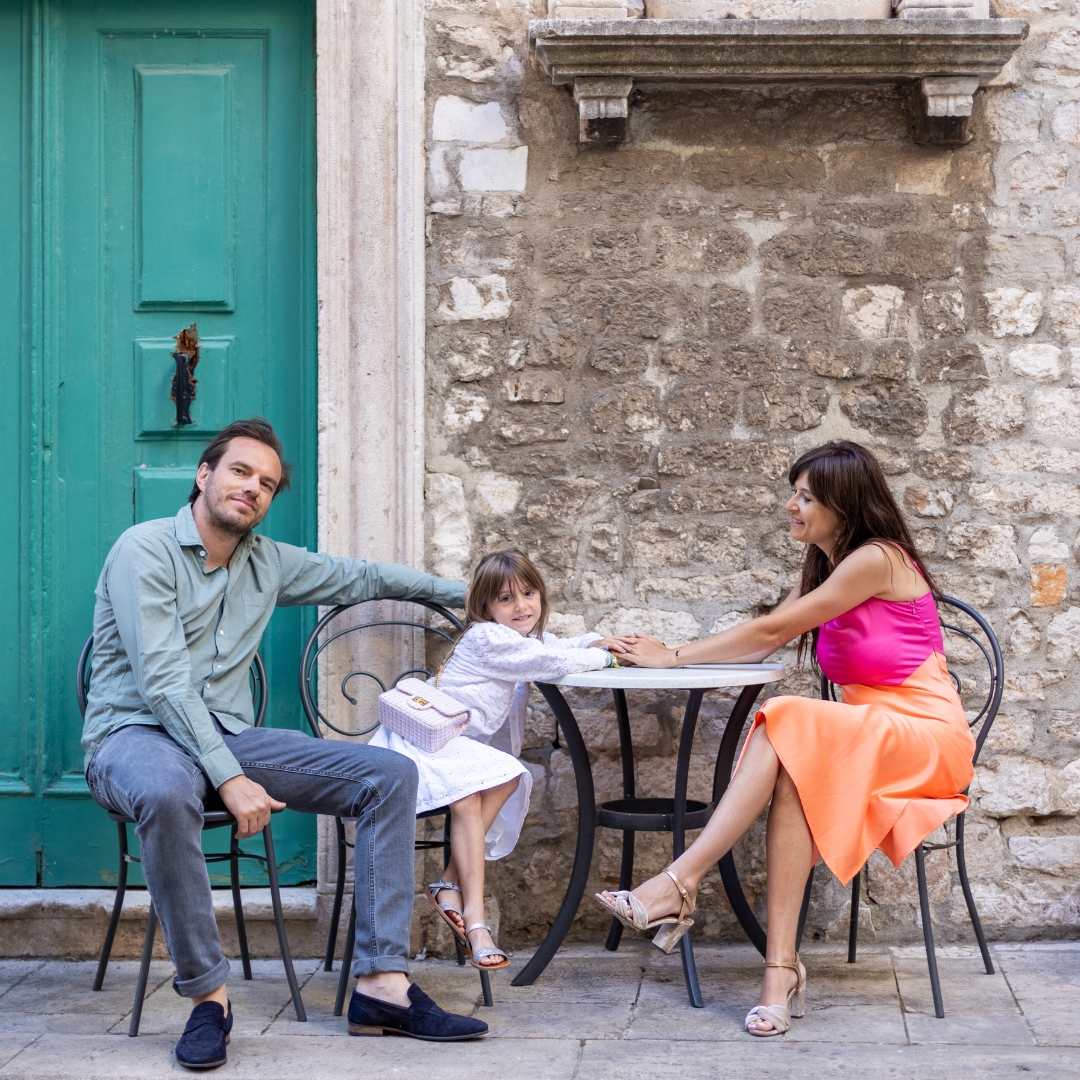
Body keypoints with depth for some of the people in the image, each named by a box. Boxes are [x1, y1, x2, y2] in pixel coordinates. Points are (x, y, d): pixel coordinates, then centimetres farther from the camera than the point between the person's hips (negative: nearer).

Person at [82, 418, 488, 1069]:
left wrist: (460, 592, 35)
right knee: (167, 792, -44)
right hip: (138, 733, -7)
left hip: (230, 736, 7)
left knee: (390, 774, -8)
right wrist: (229, 779, -26)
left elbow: (356, 577, 31)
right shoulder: (146, 549, -9)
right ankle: (208, 993, -27)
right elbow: (162, 682, -18)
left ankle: (381, 985, -14)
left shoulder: (269, 562, 14)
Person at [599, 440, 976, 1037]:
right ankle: (781, 967, -35)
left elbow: (771, 632, -14)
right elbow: (759, 645, 9)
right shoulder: (825, 566, 17)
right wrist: (672, 651, -2)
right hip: (866, 737, 8)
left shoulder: (876, 560, -13)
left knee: (785, 726, -30)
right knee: (791, 777, -26)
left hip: (927, 739, -8)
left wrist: (675, 656, -9)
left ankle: (680, 882, -34)